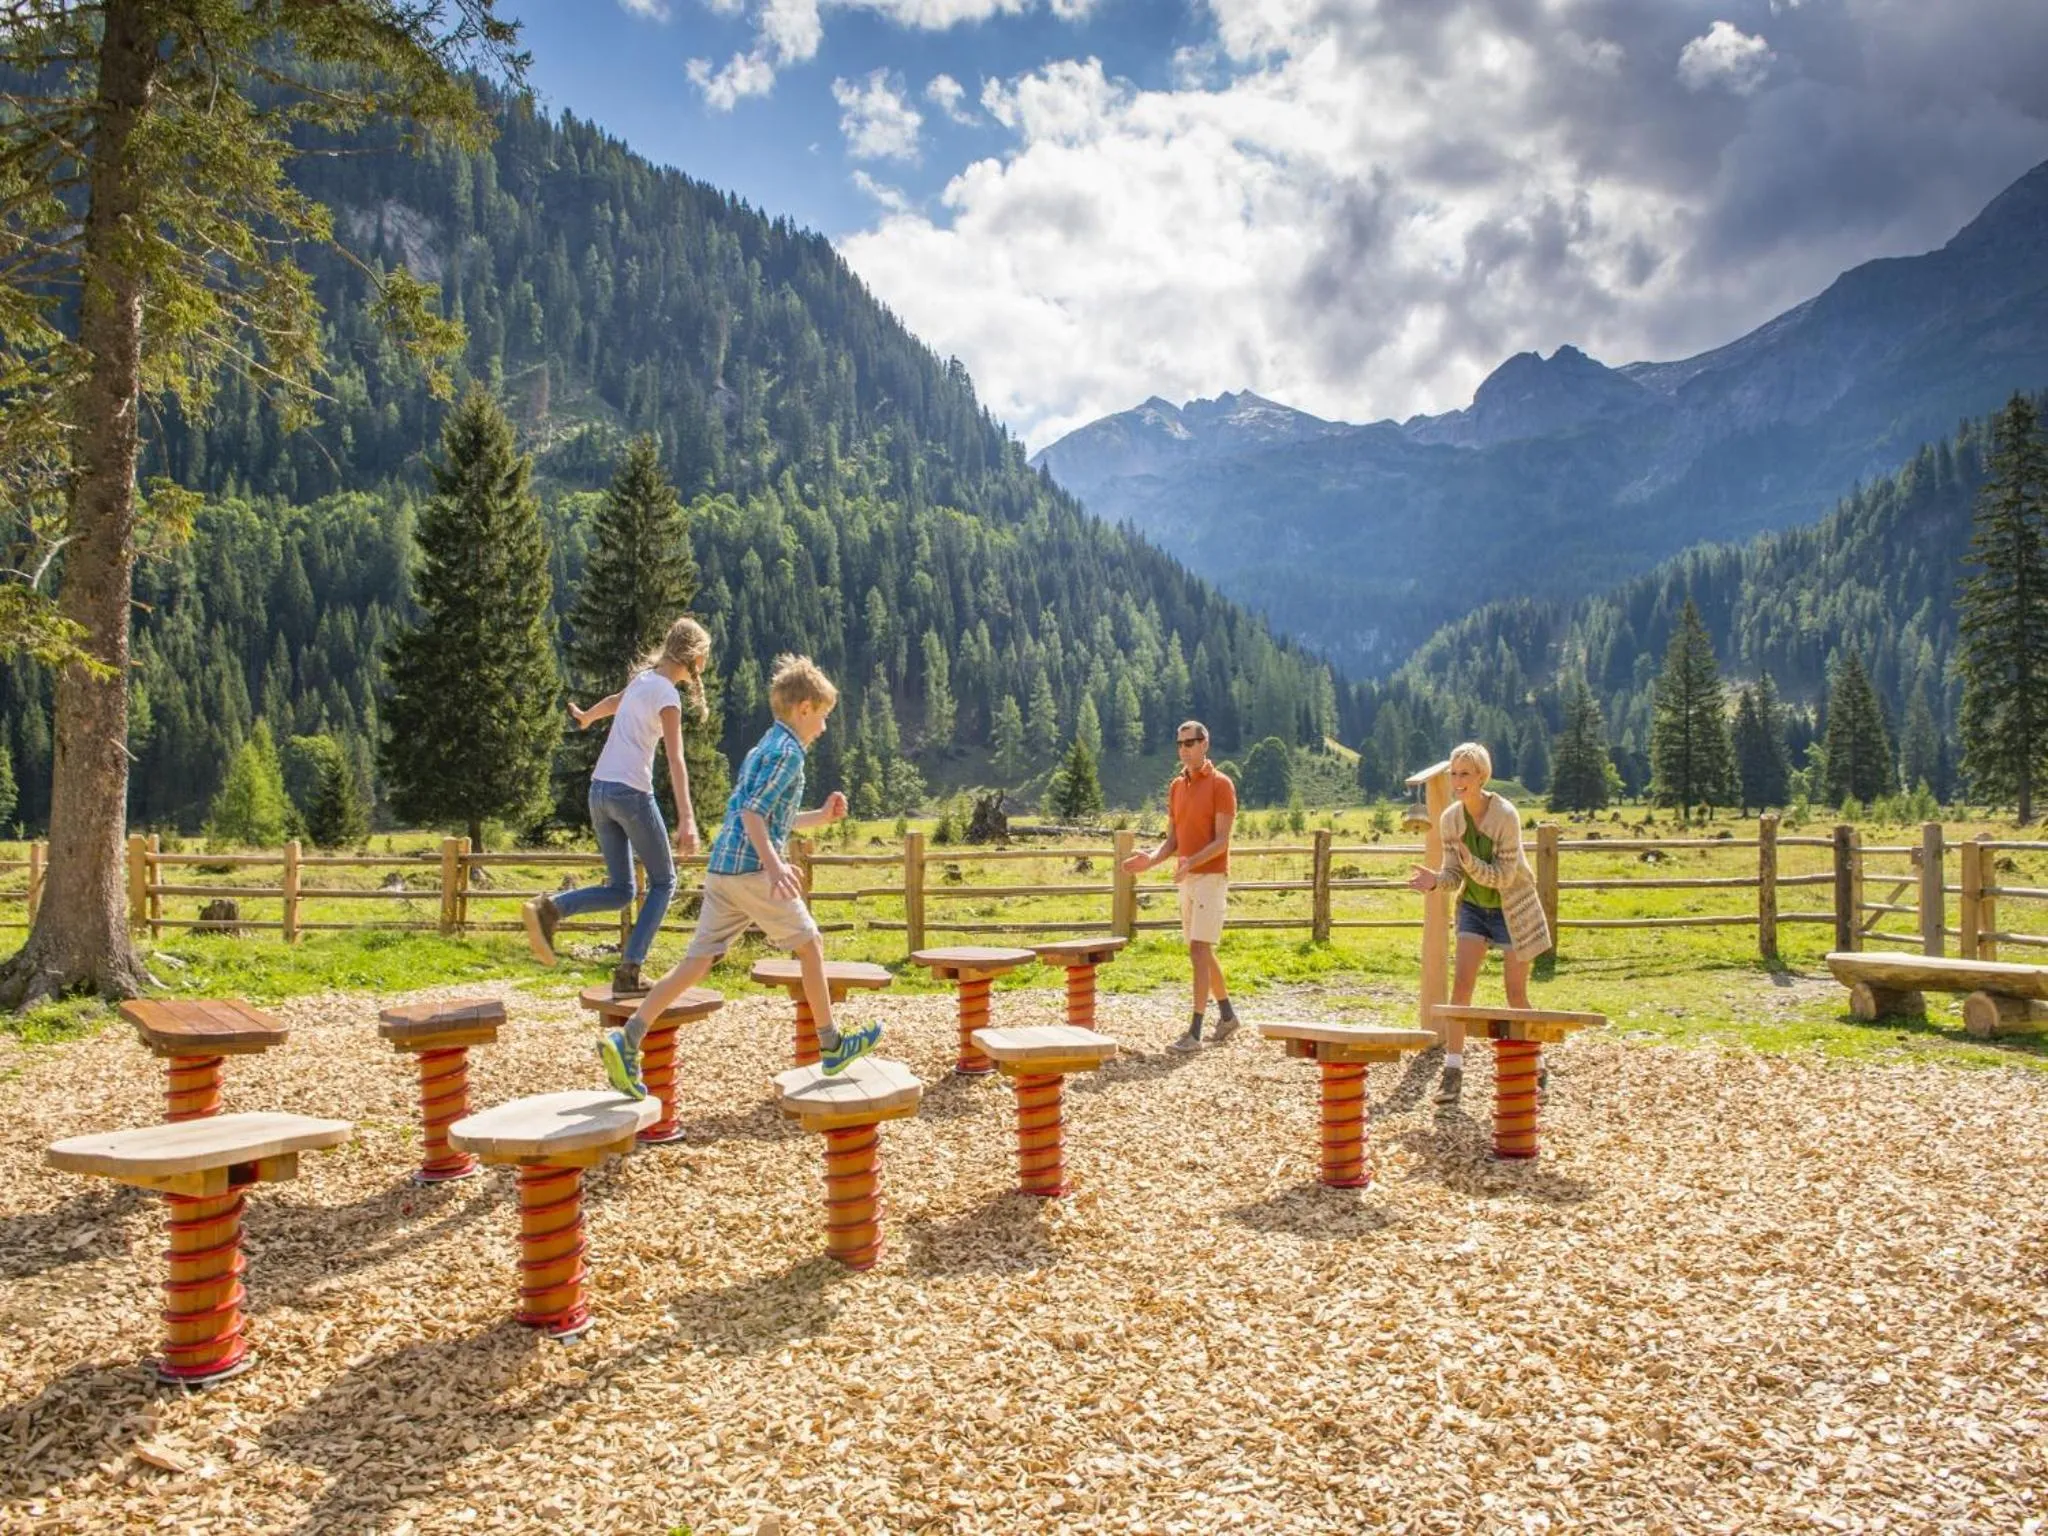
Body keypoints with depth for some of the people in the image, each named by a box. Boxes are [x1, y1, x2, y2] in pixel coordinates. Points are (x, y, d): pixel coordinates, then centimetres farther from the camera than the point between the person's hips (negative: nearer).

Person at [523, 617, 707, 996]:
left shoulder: (644, 677, 13)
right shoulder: (667, 695, -11)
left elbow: (612, 702, 35)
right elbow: (675, 760, -21)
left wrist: (585, 717, 57)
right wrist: (687, 819, -29)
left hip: (600, 790, 8)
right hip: (631, 792, -8)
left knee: (620, 890, 11)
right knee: (663, 882, 6)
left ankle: (550, 908, -12)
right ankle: (628, 972, -1)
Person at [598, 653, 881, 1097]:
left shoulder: (763, 749, 23)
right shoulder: (788, 752, -8)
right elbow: (753, 813, -19)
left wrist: (821, 816, 30)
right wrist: (774, 864, -26)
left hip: (722, 869, 9)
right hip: (753, 869, -9)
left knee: (698, 960, 4)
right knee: (810, 946, 5)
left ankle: (628, 1037, -6)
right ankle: (832, 1046, 14)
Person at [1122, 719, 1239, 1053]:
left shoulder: (1220, 784, -9)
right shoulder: (1176, 787, 13)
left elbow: (1222, 840, -14)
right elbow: (1172, 840, 12)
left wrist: (1192, 862, -29)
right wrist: (1151, 859, -7)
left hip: (1211, 877, -8)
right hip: (1186, 878, 8)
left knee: (1199, 951, -12)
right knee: (1201, 952, 14)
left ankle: (1194, 1033, -12)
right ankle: (1227, 1015, 29)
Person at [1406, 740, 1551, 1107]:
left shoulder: (1505, 815, -23)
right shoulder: (1450, 818, -8)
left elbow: (1503, 876, -23)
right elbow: (1454, 875, -6)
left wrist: (1469, 860, -38)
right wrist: (1435, 880, -27)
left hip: (1513, 908, -4)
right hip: (1474, 906, 4)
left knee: (1516, 994, 2)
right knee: (1460, 983, -10)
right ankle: (1453, 1071, -7)